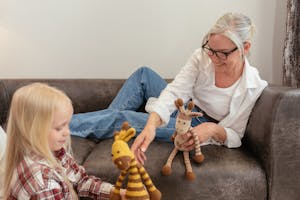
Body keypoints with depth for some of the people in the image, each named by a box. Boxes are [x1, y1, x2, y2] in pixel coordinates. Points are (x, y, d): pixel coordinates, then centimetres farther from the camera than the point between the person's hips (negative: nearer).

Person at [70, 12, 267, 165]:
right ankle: (105, 118, 4)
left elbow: (234, 137, -14)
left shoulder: (253, 87, -25)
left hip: (197, 127, -4)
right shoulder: (202, 57, -19)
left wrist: (214, 130, -37)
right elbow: (174, 92, -29)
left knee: (123, 118, -16)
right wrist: (151, 125, -47)